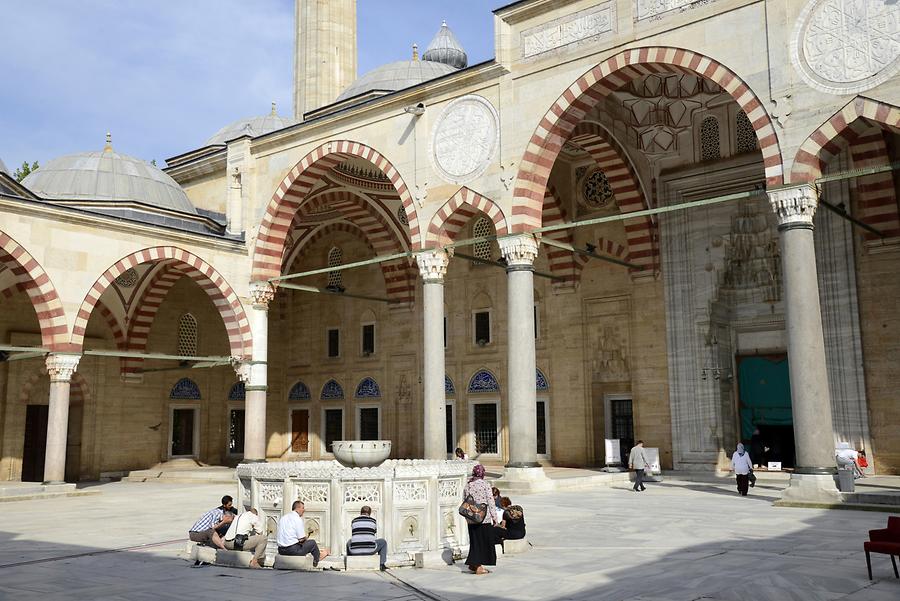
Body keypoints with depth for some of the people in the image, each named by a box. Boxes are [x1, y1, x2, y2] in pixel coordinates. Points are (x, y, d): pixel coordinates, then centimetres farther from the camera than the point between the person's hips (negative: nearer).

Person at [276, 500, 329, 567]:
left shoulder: (283, 518, 10)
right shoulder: (298, 519, -13)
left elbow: (276, 536, 15)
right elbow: (301, 539, -15)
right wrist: (305, 538, 10)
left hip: (281, 550, 8)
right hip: (293, 550, -8)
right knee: (312, 542, 11)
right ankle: (316, 561, 36)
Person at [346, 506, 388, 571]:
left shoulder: (354, 521, 10)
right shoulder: (373, 520, 6)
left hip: (355, 551, 2)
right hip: (370, 550, -2)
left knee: (349, 542, 36)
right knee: (383, 542, 26)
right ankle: (382, 564, 16)